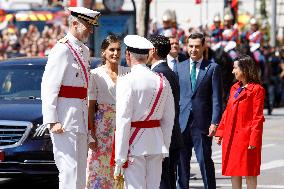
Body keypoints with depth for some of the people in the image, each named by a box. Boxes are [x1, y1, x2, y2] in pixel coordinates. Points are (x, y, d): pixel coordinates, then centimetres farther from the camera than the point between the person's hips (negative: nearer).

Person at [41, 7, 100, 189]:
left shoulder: (85, 51, 15)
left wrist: (88, 117, 17)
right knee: (69, 167, -11)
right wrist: (52, 121, -22)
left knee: (81, 168, 13)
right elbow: (49, 87, -17)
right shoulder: (62, 49, -13)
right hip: (65, 119, -9)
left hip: (81, 118, 9)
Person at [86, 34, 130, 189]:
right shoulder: (95, 74, 0)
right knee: (100, 168, -4)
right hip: (103, 127, -3)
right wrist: (91, 134, -10)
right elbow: (90, 107, -2)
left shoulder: (127, 72, 8)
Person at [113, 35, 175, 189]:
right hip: (157, 144, 5)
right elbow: (169, 119, 11)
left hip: (135, 143, -5)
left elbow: (123, 121, -14)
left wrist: (120, 157, -12)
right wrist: (164, 148, 19)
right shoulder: (162, 81, 7)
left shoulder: (126, 81, -11)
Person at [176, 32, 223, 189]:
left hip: (202, 123, -3)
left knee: (205, 160, -1)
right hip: (182, 122, 3)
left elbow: (216, 98, -2)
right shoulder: (179, 67, 11)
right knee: (182, 162, 7)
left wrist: (214, 122, -10)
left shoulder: (213, 68, 1)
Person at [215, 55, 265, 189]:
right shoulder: (234, 88, 15)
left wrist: (253, 140, -16)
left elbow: (257, 117, -11)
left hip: (245, 136, -7)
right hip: (231, 137, 7)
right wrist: (220, 132, 12)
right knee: (233, 172, 10)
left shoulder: (257, 89, -8)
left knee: (249, 173, -1)